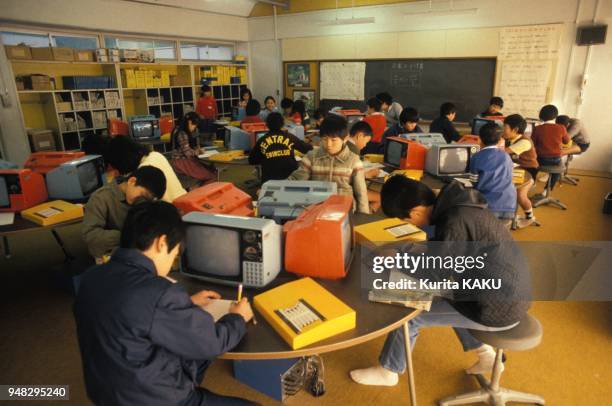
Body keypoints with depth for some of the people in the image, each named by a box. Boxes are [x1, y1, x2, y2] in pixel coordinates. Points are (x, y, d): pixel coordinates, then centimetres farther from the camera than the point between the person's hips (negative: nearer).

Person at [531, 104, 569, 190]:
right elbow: (567, 141, 7)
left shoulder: (537, 129, -13)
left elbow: (532, 144, -1)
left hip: (541, 159, -1)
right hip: (556, 159, 1)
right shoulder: (561, 128, -10)